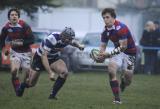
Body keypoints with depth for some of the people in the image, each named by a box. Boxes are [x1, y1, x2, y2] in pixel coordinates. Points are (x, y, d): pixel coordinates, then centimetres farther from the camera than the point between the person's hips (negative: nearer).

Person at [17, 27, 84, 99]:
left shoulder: (67, 39, -17)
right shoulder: (51, 39, -37)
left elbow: (73, 42, 10)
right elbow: (44, 56, -40)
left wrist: (79, 45, -14)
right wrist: (50, 73, -47)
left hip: (54, 58, 4)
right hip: (40, 58, -4)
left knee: (64, 72, -26)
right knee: (31, 84, 3)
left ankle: (52, 95, -13)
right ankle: (23, 86, 42)